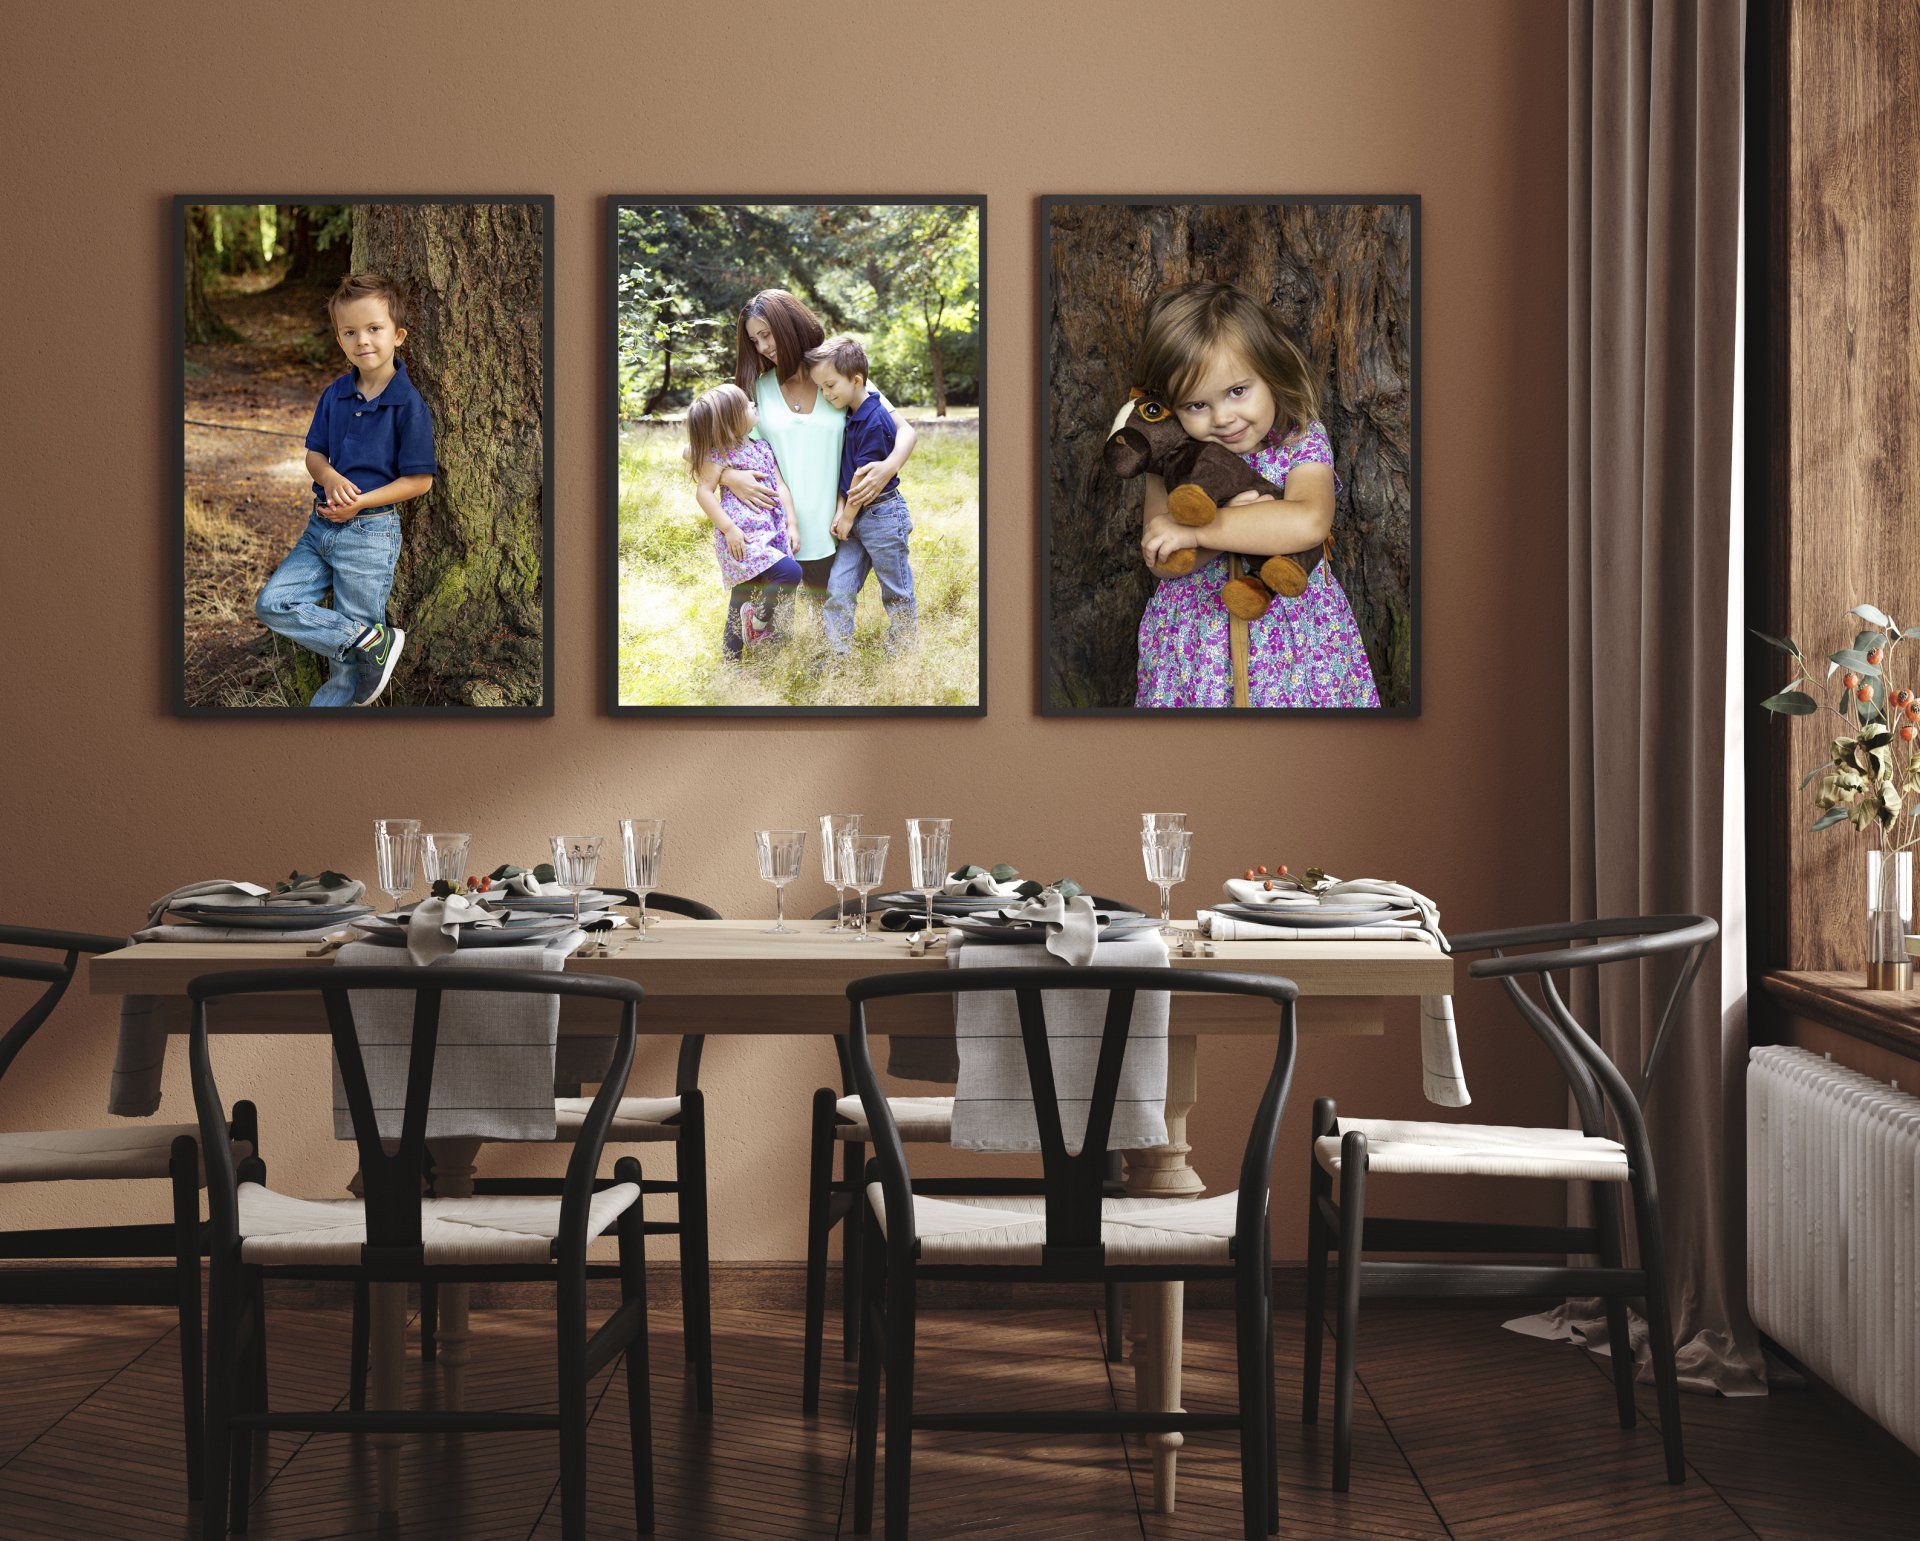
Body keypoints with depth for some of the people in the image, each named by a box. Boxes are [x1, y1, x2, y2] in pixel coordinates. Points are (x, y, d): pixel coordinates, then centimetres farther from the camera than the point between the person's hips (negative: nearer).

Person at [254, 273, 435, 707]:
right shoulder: (334, 395, 5)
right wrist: (330, 477, -14)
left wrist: (359, 503, -19)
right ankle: (373, 641, -4)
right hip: (322, 526, 6)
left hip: (370, 533, -6)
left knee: (354, 649, 0)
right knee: (273, 604, -6)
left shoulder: (408, 405, -13)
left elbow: (420, 480, -12)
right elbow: (314, 454, 11)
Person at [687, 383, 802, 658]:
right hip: (743, 537, -7)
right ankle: (759, 617, -2)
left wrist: (792, 523, 6)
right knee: (790, 572, -23)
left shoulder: (761, 447, 13)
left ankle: (731, 656, 23)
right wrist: (728, 528, -18)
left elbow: (780, 486, 14)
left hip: (771, 535, 7)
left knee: (742, 598, 14)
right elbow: (703, 492, -11)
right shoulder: (720, 455, -9)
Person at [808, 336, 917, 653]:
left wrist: (848, 516, -9)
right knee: (838, 588, 3)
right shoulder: (848, 415, 7)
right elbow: (845, 470, 9)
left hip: (882, 514, -8)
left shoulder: (875, 421, -20)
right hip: (855, 516, 8)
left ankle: (902, 648, 20)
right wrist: (840, 509, -1)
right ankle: (838, 655, 6)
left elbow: (864, 477, -17)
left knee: (896, 590, 7)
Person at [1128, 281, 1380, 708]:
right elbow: (1161, 563, -12)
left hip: (1295, 635, -1)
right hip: (1197, 637, 1)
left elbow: (1309, 523, -32)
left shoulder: (1301, 442, -12)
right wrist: (1227, 519, -29)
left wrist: (1196, 529, -30)